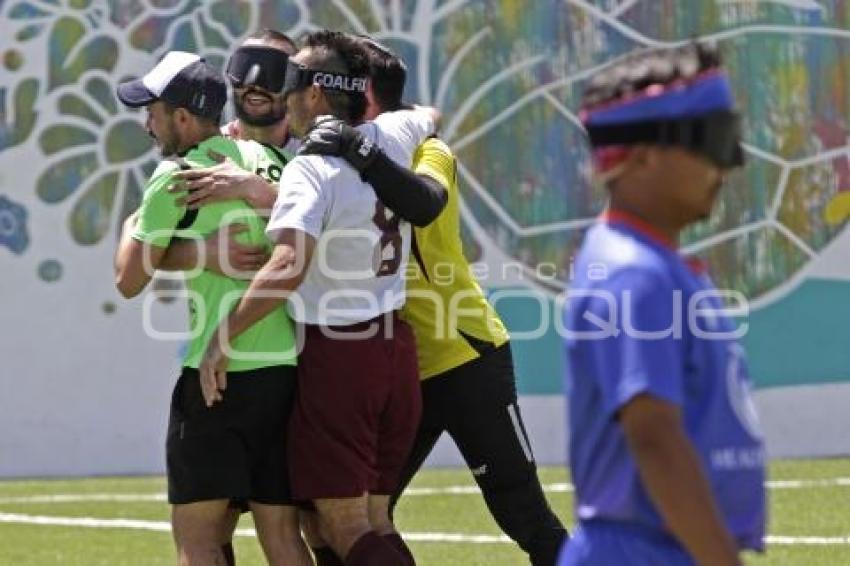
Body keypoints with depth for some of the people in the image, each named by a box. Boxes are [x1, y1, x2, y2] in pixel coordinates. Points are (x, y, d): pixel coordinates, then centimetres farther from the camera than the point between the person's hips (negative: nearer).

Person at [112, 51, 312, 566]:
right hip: (288, 367, 6)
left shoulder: (176, 178, -6)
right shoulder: (266, 158, 10)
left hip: (220, 373, -6)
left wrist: (130, 227, 20)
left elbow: (130, 281, 2)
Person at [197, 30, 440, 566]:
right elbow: (430, 116, 31)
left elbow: (288, 266, -30)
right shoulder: (390, 137, 4)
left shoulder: (310, 166, -16)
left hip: (336, 356, -7)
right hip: (397, 347, 7)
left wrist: (222, 337, -24)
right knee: (374, 519, 13)